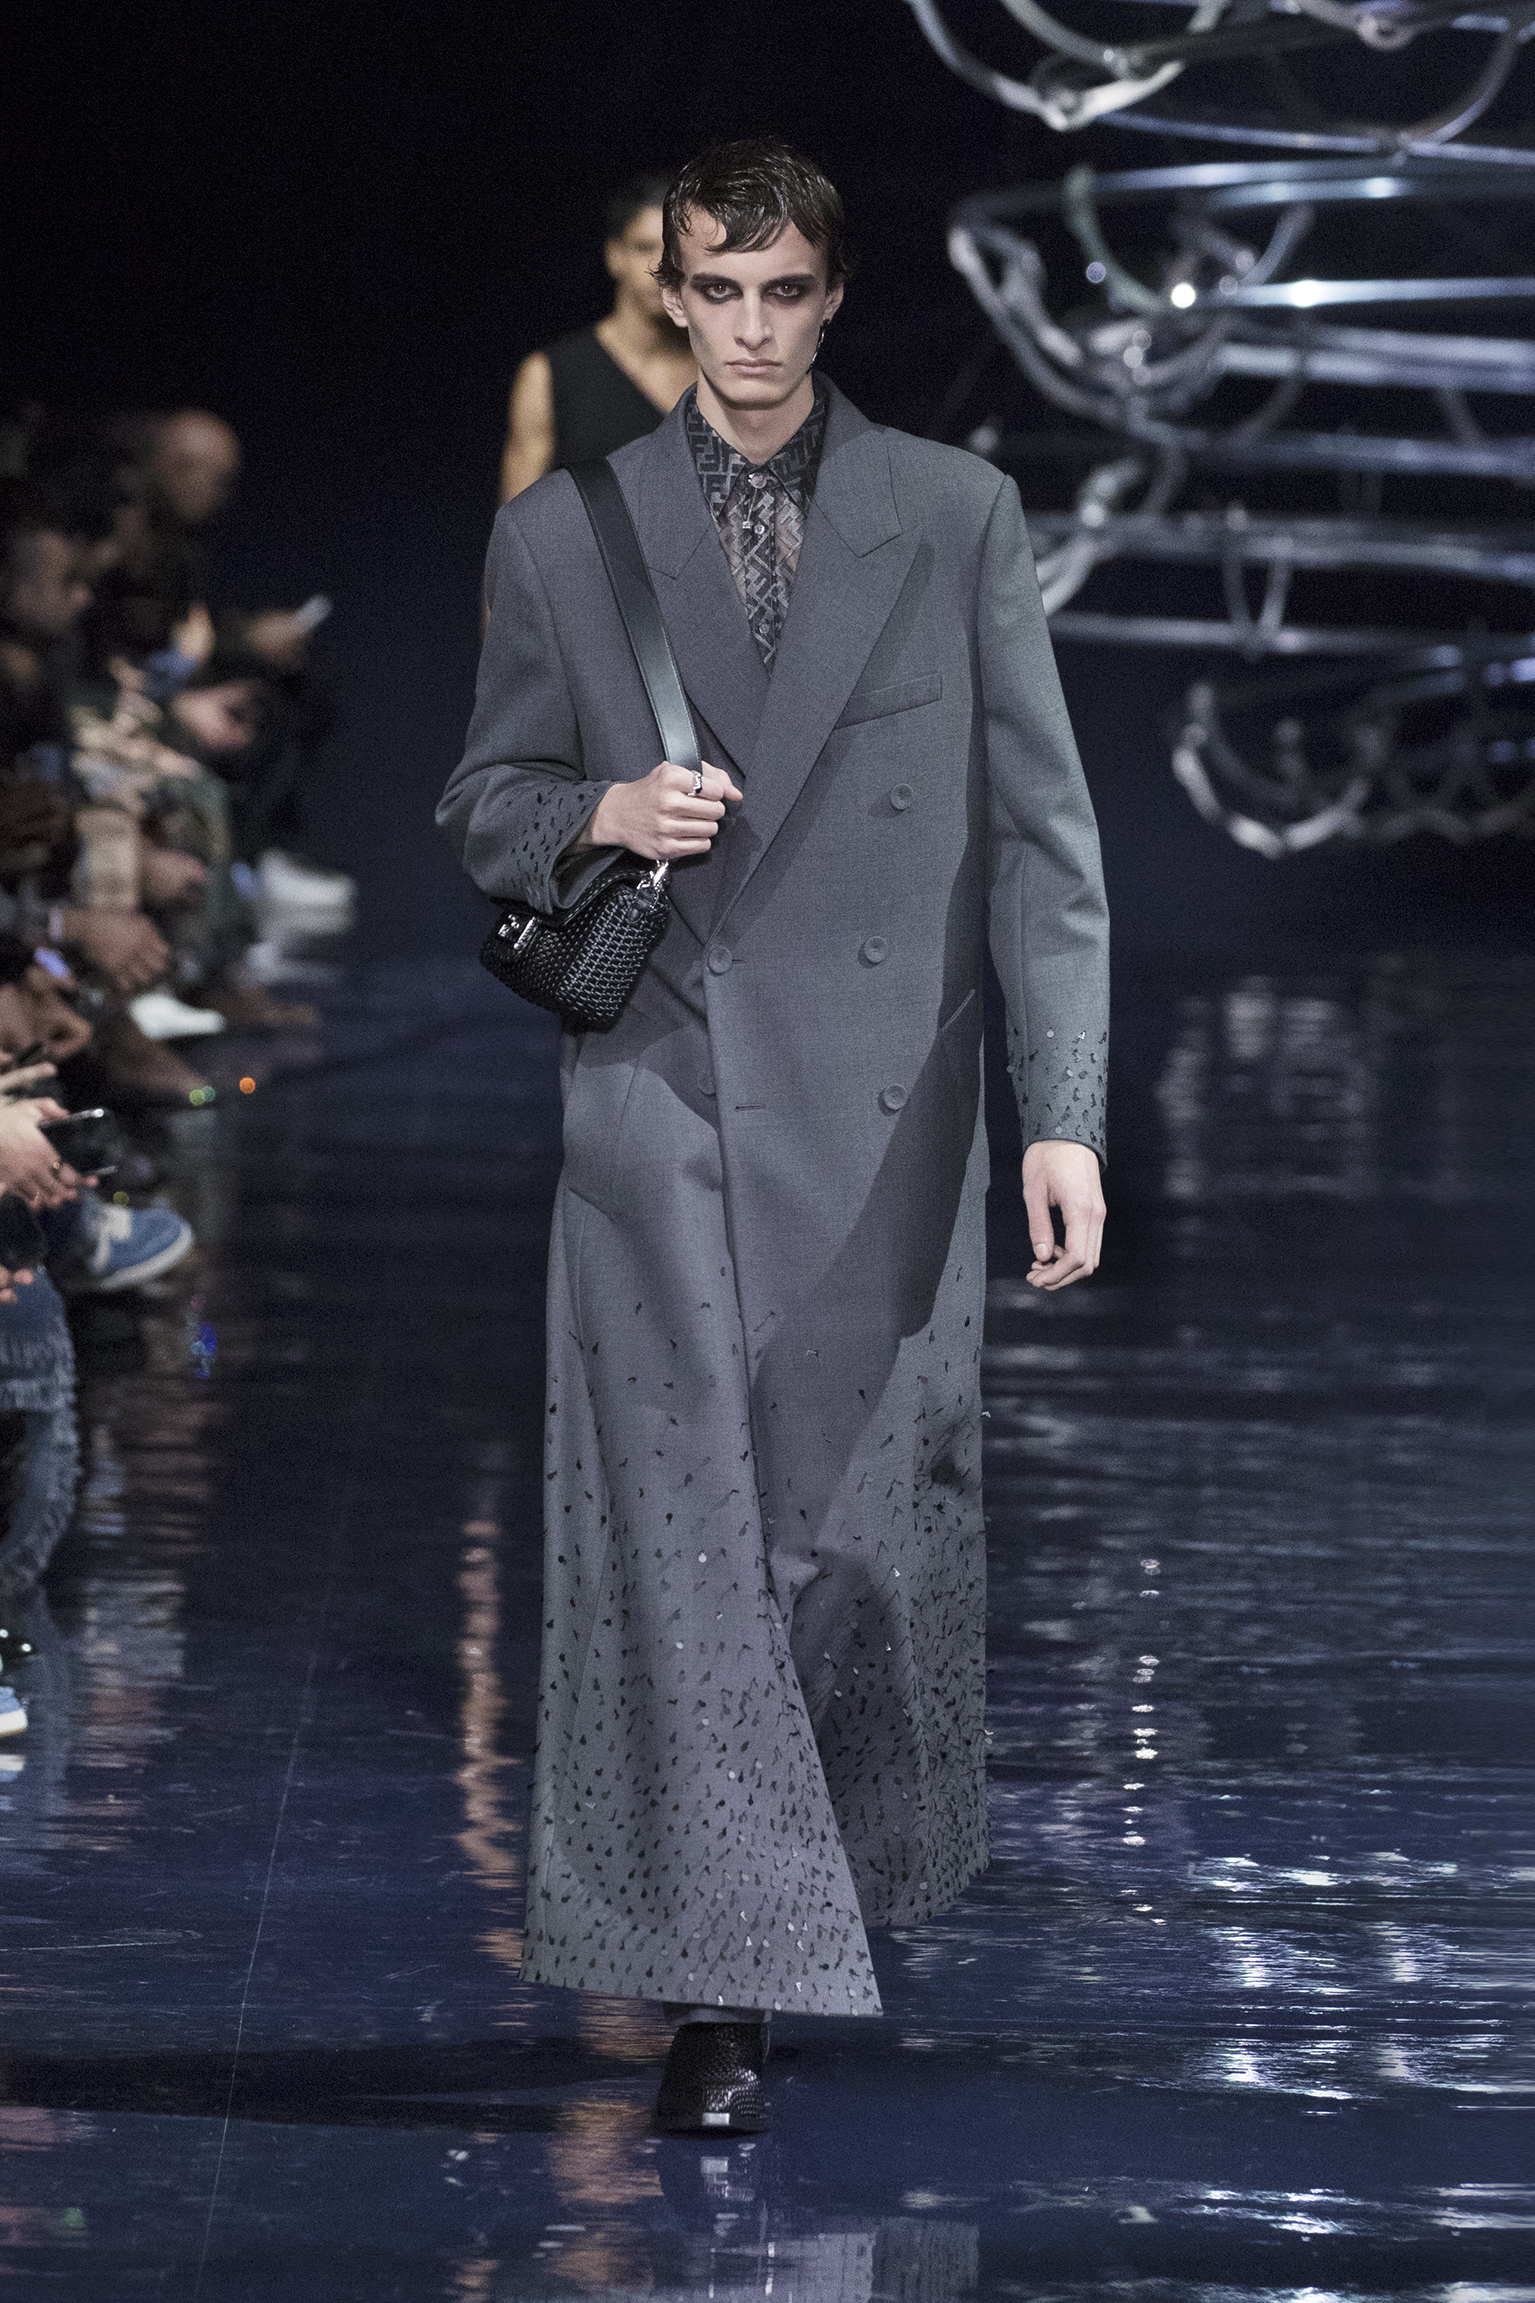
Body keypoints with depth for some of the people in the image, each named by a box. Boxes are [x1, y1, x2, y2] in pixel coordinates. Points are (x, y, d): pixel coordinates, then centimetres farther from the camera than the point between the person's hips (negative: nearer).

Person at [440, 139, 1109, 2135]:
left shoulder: (959, 522, 3)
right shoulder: (561, 535, 7)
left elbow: (1042, 832, 2)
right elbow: (486, 810, 15)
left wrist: (1066, 1116, -5)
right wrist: (602, 816, -9)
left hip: (885, 1106, 0)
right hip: (663, 1090, 0)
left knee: (876, 1508, 6)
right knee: (681, 1528, -6)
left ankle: (876, 1861, 30)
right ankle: (728, 1973, -4)